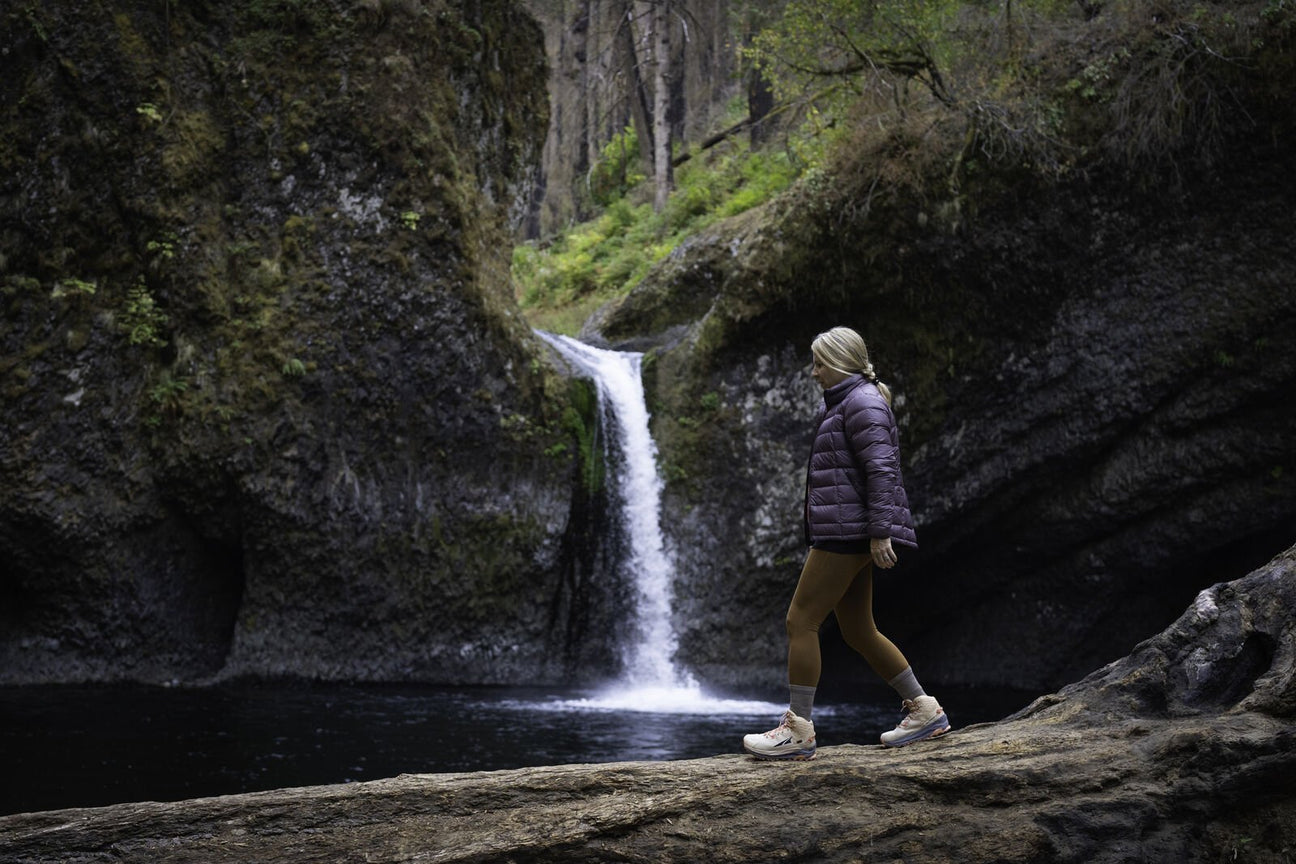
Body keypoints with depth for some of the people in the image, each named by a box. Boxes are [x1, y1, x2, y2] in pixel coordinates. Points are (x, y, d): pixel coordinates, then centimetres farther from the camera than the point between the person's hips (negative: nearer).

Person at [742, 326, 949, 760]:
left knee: (801, 621, -9)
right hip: (842, 533, 11)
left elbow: (881, 468, -20)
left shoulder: (862, 402, -10)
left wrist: (880, 532, -25)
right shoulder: (844, 403, 23)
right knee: (858, 631, 12)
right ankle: (924, 710, 19)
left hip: (848, 532, -11)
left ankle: (798, 730, -5)